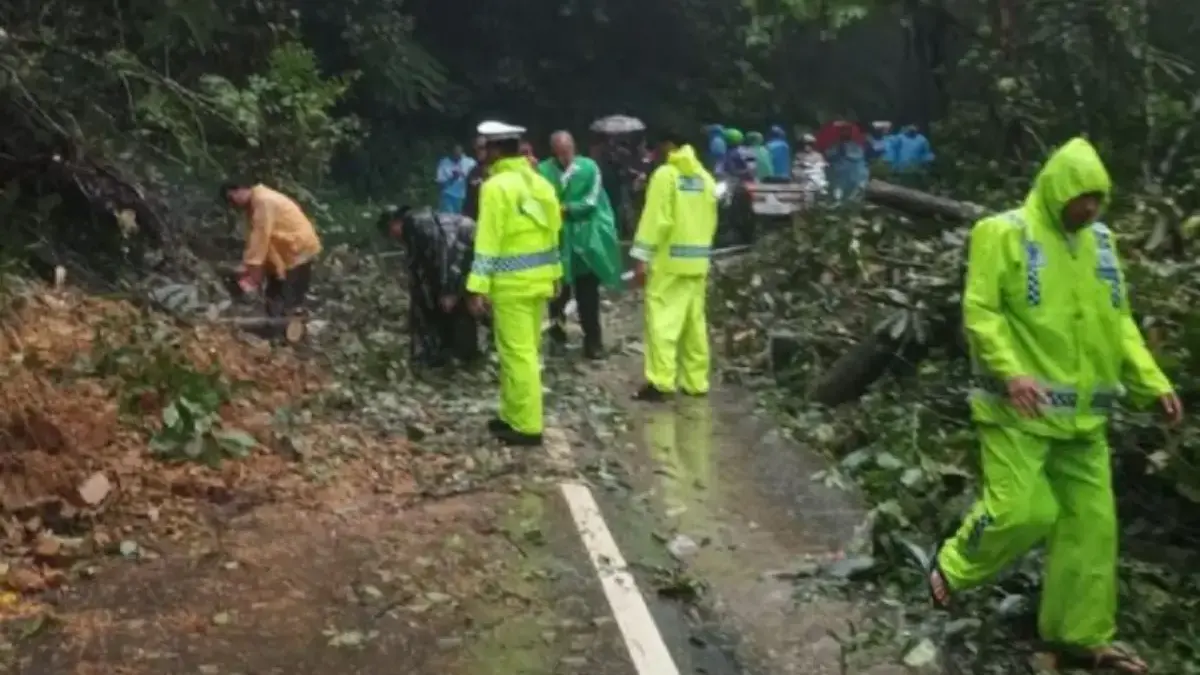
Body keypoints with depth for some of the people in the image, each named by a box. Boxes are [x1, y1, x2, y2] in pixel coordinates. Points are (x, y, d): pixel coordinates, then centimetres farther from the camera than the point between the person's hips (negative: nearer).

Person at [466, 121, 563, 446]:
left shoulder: (496, 186, -14)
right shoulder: (539, 182, 9)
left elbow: (488, 241, -17)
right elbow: (553, 232, 13)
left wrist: (478, 287, -15)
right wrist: (555, 274, 19)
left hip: (511, 282, -8)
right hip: (538, 277, 8)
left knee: (518, 353, -3)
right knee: (525, 350, 16)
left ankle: (527, 426, 1)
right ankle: (513, 415, 26)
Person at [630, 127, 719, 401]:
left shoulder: (665, 174, -9)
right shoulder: (705, 177, 10)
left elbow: (656, 219, -15)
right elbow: (711, 221, 12)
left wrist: (642, 256, -14)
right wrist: (700, 251, 19)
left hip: (668, 259, -7)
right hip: (697, 261, 7)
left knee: (662, 319, -7)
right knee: (694, 322, 10)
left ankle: (660, 381, -13)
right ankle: (695, 381, 14)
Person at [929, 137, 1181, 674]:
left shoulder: (1100, 241, 12)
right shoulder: (1005, 234, -8)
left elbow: (1118, 321, 16)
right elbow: (980, 312, -13)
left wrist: (1152, 382, 6)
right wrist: (1010, 371, -26)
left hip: (1081, 413, 7)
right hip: (1018, 408, -7)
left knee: (1091, 521, 8)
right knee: (1019, 511, -12)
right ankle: (952, 567, 18)